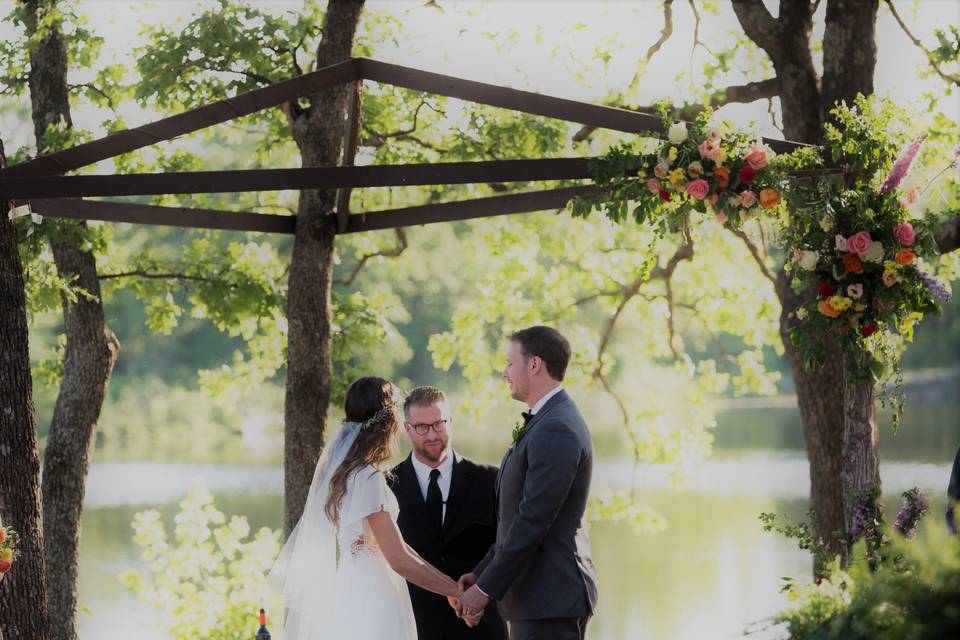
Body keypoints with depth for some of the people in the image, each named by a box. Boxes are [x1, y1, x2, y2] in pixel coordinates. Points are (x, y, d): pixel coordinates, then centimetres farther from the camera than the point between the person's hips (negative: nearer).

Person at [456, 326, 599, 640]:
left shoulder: (556, 430, -17)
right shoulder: (548, 423, 16)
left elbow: (533, 520, -21)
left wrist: (486, 588, -16)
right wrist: (482, 573, 14)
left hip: (550, 601, -10)